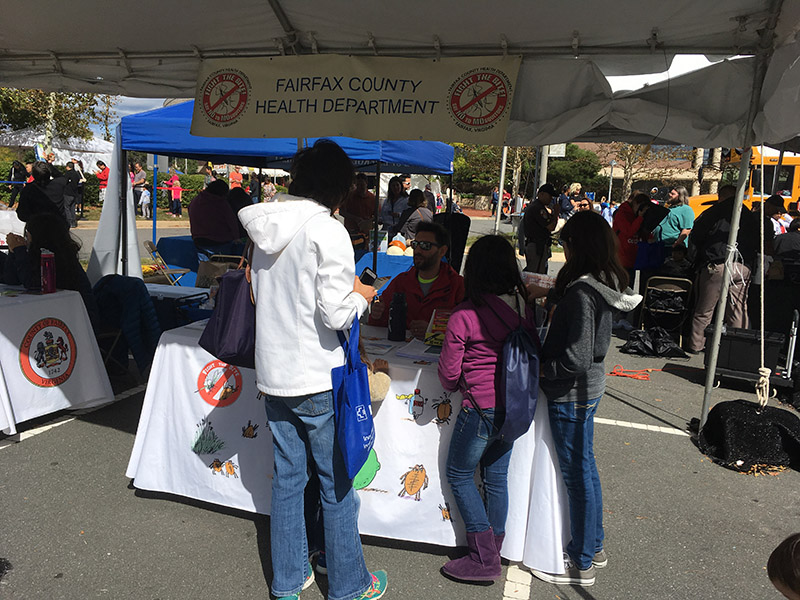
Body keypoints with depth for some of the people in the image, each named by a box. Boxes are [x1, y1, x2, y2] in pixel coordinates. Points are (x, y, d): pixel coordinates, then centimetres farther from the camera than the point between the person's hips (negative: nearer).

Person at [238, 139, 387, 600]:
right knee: (337, 483, 9)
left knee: (287, 478, 17)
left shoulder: (267, 228, 6)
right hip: (319, 380, -6)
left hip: (274, 375, 7)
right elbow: (336, 314, -22)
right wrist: (362, 296, -1)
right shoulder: (328, 231, -16)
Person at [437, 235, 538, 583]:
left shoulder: (463, 316, -17)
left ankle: (484, 559, 14)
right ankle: (492, 554, 32)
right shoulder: (524, 309, -2)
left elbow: (448, 374, -10)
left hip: (482, 408, -6)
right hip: (514, 408, 6)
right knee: (496, 477, 18)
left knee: (459, 475, 12)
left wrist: (452, 386, 12)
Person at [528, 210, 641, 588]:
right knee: (585, 468, 22)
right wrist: (548, 294, 31)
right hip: (588, 387, 9)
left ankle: (581, 564, 23)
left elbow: (576, 359, -28)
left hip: (572, 393, -9)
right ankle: (594, 546, 40)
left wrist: (540, 368, -15)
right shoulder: (604, 284, 2)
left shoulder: (582, 293, -25)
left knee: (577, 474, 5)